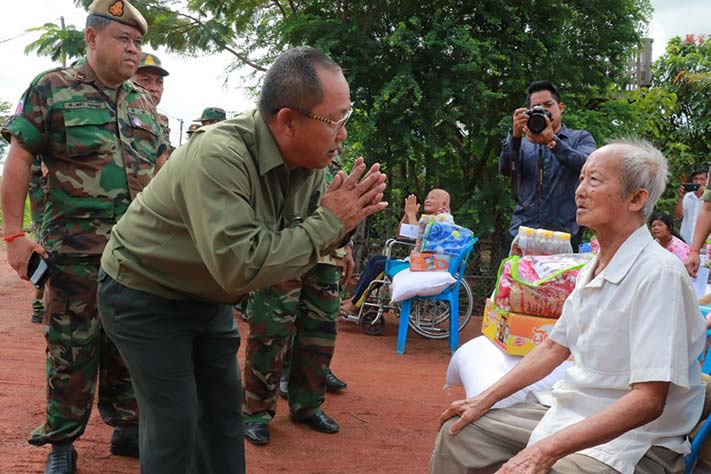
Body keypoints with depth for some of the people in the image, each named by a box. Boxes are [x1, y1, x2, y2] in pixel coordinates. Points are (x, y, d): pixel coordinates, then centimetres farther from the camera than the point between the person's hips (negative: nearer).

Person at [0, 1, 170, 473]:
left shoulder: (143, 102, 12)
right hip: (76, 250, -4)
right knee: (72, 349, 4)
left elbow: (162, 168, 17)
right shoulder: (52, 89, -2)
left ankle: (127, 427, 27)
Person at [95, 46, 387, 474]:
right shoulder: (219, 157, -33)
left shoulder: (309, 161, -10)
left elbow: (302, 243, 1)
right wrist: (329, 222, -32)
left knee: (224, 408, 14)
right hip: (146, 295, -7)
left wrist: (345, 220, -21)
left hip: (208, 297, 7)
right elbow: (239, 265, -39)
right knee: (175, 424, -4)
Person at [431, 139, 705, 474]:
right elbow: (555, 347, 18)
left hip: (631, 445, -9)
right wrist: (483, 401, 13)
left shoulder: (658, 273, -21)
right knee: (459, 431, 8)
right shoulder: (592, 270, 9)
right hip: (572, 416, 9)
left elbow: (648, 401, -25)